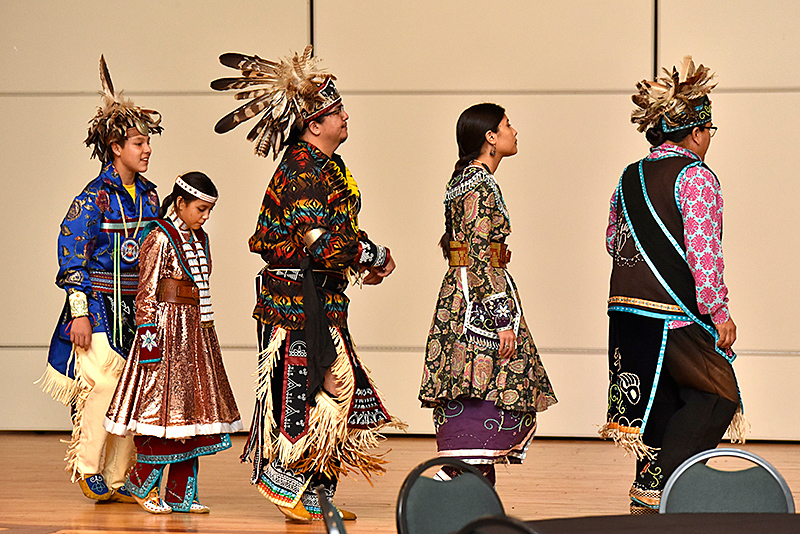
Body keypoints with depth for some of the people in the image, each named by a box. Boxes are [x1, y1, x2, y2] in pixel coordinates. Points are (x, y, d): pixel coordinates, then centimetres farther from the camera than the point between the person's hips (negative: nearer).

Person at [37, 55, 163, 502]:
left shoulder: (149, 197, 11)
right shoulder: (95, 197, -9)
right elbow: (72, 255, -10)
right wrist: (79, 312, -14)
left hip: (138, 309, 6)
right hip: (99, 306, -6)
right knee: (104, 386, -11)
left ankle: (116, 479, 11)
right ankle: (87, 467, 7)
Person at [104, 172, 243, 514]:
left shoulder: (199, 239, 13)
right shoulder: (160, 238, -10)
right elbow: (147, 293, -13)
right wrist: (148, 338, -17)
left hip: (197, 332, 8)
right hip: (168, 332, -8)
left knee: (195, 406, 6)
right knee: (164, 406, -5)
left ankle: (180, 494, 11)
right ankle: (141, 483, 11)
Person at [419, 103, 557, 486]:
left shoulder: (463, 181, 16)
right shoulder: (482, 186, -14)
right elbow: (480, 257, -19)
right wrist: (503, 319, -20)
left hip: (459, 293, 10)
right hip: (481, 299, -10)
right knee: (486, 394, -12)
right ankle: (449, 479, -17)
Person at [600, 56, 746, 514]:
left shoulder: (629, 179, 10)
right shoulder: (695, 177, -12)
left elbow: (613, 241, 18)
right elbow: (703, 251, -17)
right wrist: (719, 312, -12)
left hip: (627, 306, 7)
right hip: (676, 312, -7)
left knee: (659, 399, 16)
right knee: (715, 395, 4)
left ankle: (647, 495, 17)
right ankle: (656, 488, -5)